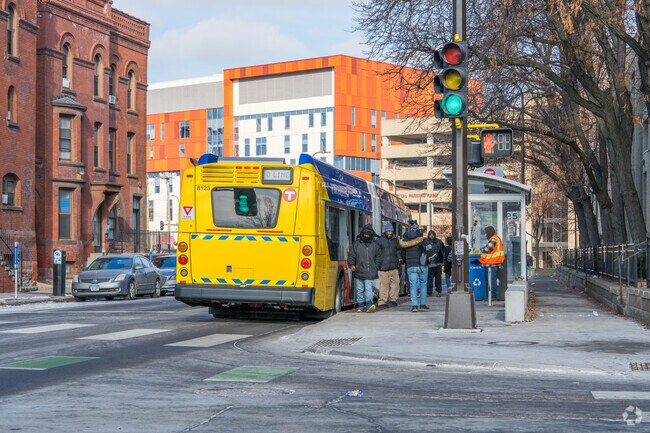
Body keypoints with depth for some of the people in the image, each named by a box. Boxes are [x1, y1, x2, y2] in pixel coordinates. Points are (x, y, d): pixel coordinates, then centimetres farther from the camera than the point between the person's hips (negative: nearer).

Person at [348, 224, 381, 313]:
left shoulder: (375, 245, 7)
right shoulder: (356, 244, 6)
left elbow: (378, 257, 14)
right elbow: (351, 255, 7)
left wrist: (376, 267, 5)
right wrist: (351, 264, -8)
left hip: (370, 273, -1)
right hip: (358, 272, 1)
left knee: (368, 288, -11)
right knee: (359, 290, 8)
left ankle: (369, 304, -19)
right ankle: (360, 305, 16)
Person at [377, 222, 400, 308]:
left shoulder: (396, 240, 13)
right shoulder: (380, 240, 0)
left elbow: (398, 250, 26)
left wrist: (399, 258, 12)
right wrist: (378, 264, -4)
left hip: (394, 266, 5)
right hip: (384, 267, -5)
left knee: (395, 283, 3)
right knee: (384, 285, -4)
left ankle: (393, 299, 14)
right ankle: (382, 302, 0)